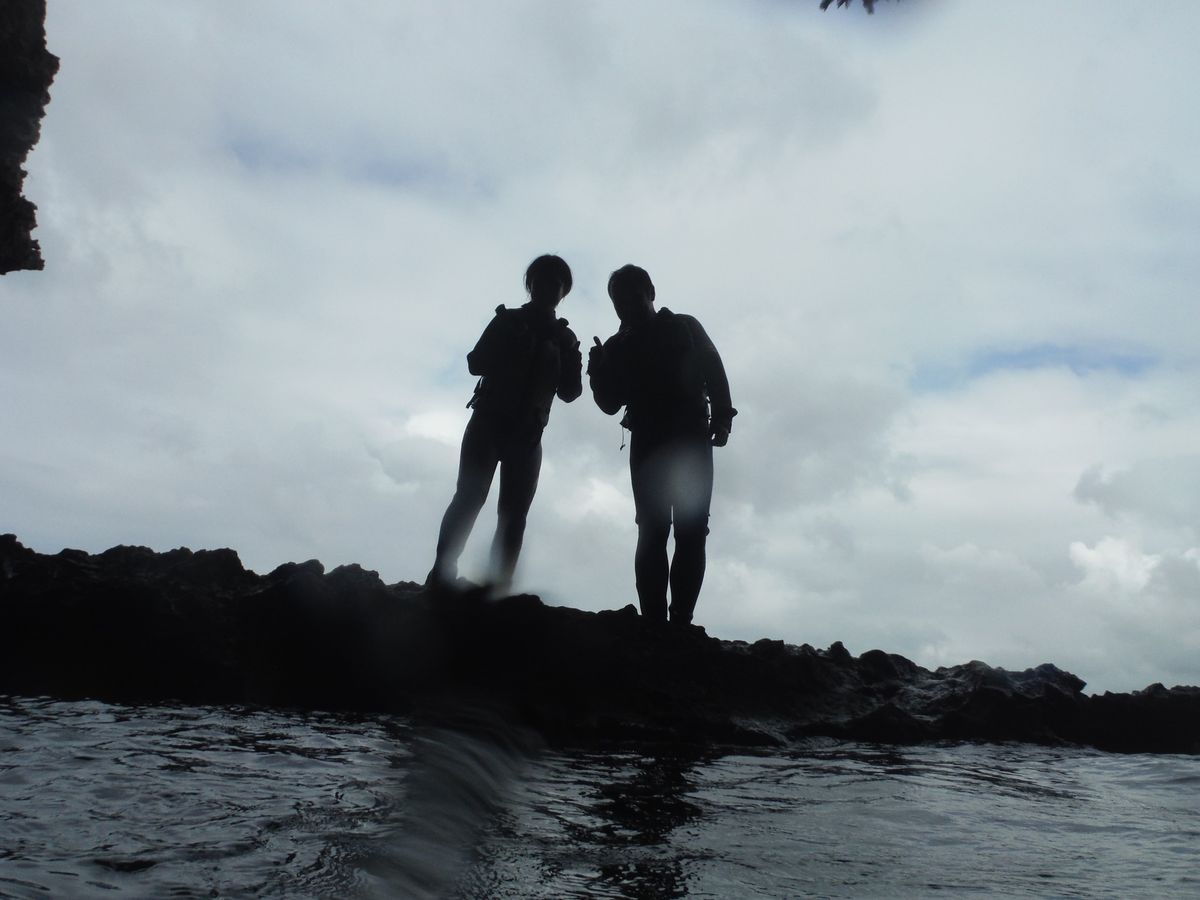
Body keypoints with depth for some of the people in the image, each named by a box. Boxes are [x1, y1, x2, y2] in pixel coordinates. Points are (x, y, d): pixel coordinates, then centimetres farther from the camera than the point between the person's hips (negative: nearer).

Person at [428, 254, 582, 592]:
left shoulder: (564, 338, 15)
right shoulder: (508, 321, 11)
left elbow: (568, 392, 7)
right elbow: (476, 363, -1)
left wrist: (571, 362, -11)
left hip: (527, 434, 2)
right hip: (489, 421, -2)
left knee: (514, 513, -8)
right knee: (469, 497, -16)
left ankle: (497, 588, -14)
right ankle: (441, 577, -21)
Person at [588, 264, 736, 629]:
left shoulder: (685, 327, 12)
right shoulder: (617, 347, 16)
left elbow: (714, 372, 3)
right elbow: (611, 404, 11)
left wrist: (721, 417, -11)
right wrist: (598, 370, -7)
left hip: (691, 439, -1)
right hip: (648, 443, 1)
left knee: (691, 531, -9)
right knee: (653, 531, -9)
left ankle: (680, 620, -11)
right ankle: (654, 621, -12)